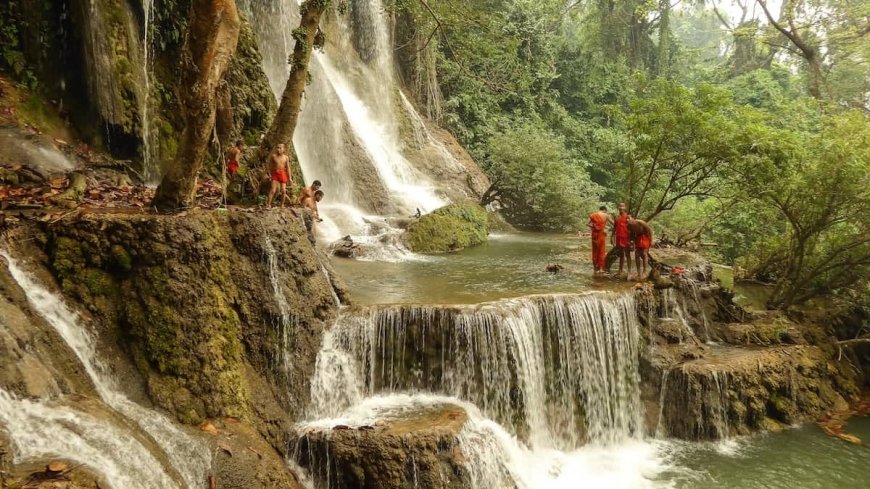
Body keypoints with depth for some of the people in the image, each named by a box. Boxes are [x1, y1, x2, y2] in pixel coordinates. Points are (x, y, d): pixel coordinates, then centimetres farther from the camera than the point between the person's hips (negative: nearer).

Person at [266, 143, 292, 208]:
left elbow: (288, 168, 4)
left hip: (283, 174, 2)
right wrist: (271, 174, 4)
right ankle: (268, 204, -10)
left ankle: (282, 205, 15)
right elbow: (270, 166, 6)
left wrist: (289, 178, 2)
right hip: (275, 174, -1)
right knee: (273, 190, -10)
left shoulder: (286, 158, 1)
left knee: (283, 191, 2)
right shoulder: (273, 156, -2)